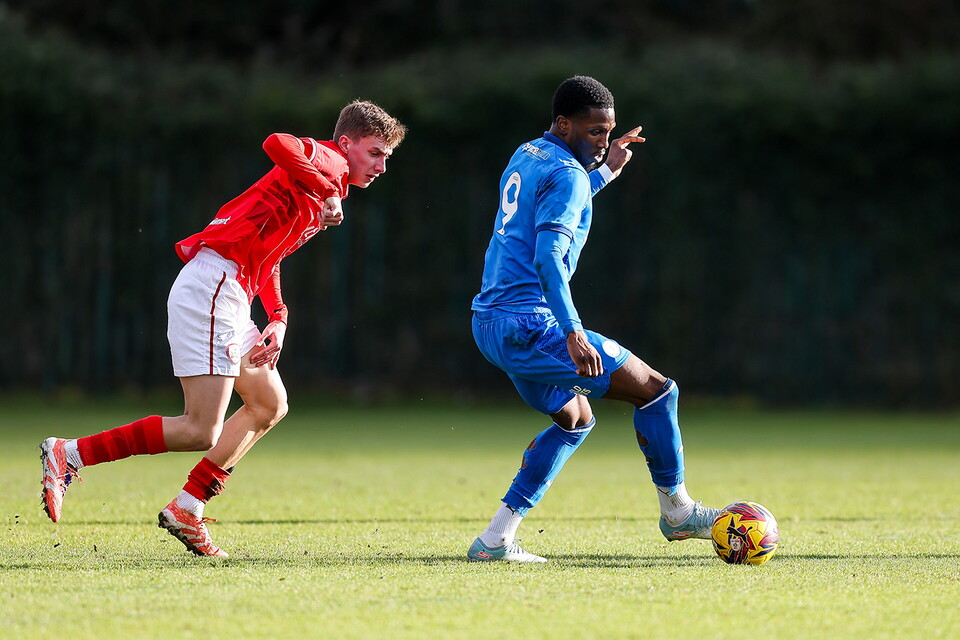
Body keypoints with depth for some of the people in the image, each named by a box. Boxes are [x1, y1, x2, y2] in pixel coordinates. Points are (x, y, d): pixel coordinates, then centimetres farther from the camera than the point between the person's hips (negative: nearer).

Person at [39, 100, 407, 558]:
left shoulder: (326, 187, 25)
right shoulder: (327, 162, -4)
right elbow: (277, 145, -27)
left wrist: (277, 319, 15)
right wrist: (328, 192, -18)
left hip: (229, 299, 11)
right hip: (211, 290, -11)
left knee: (270, 404, 17)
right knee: (201, 432, -13)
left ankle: (186, 509, 16)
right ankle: (70, 454, -10)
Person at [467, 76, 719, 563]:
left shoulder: (526, 157, 16)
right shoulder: (567, 175, -13)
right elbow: (549, 256, -26)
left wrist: (606, 171, 34)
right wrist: (573, 332, -33)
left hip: (491, 323, 10)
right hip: (528, 324, -10)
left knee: (576, 418, 27)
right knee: (656, 389, -4)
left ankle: (496, 539, 18)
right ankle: (677, 512, 9)